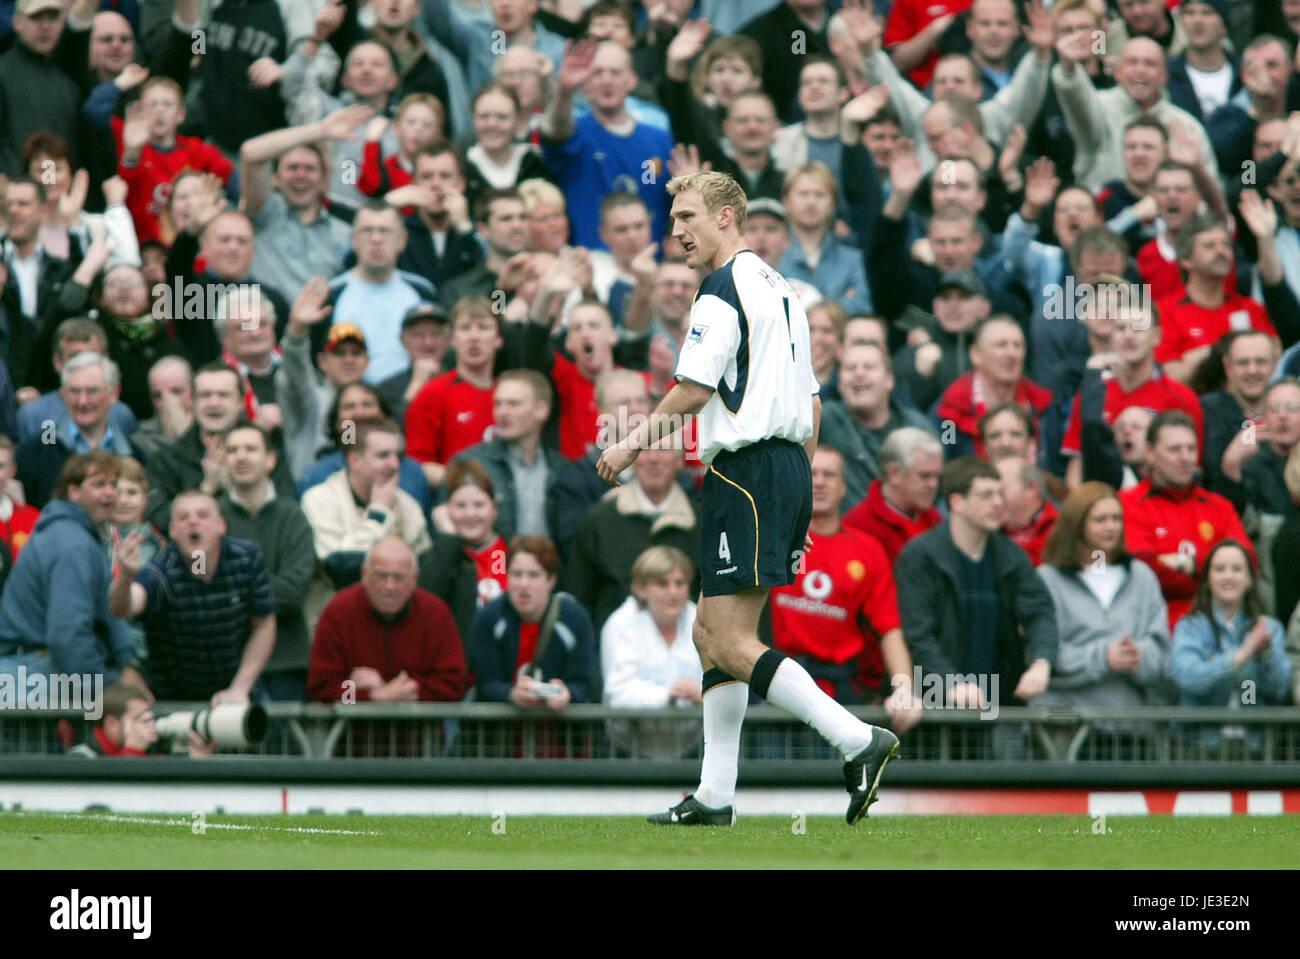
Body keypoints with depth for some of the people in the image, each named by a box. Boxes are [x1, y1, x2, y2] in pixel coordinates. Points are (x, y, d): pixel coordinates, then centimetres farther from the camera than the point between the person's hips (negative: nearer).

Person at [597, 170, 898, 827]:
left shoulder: (723, 289, -10)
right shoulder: (779, 289, 20)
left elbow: (692, 391, -16)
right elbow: (810, 403, 22)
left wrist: (632, 445, -2)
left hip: (746, 471, -10)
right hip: (790, 470, 10)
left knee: (731, 643, -13)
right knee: (712, 633, 13)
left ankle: (858, 741, -20)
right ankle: (715, 797, 12)